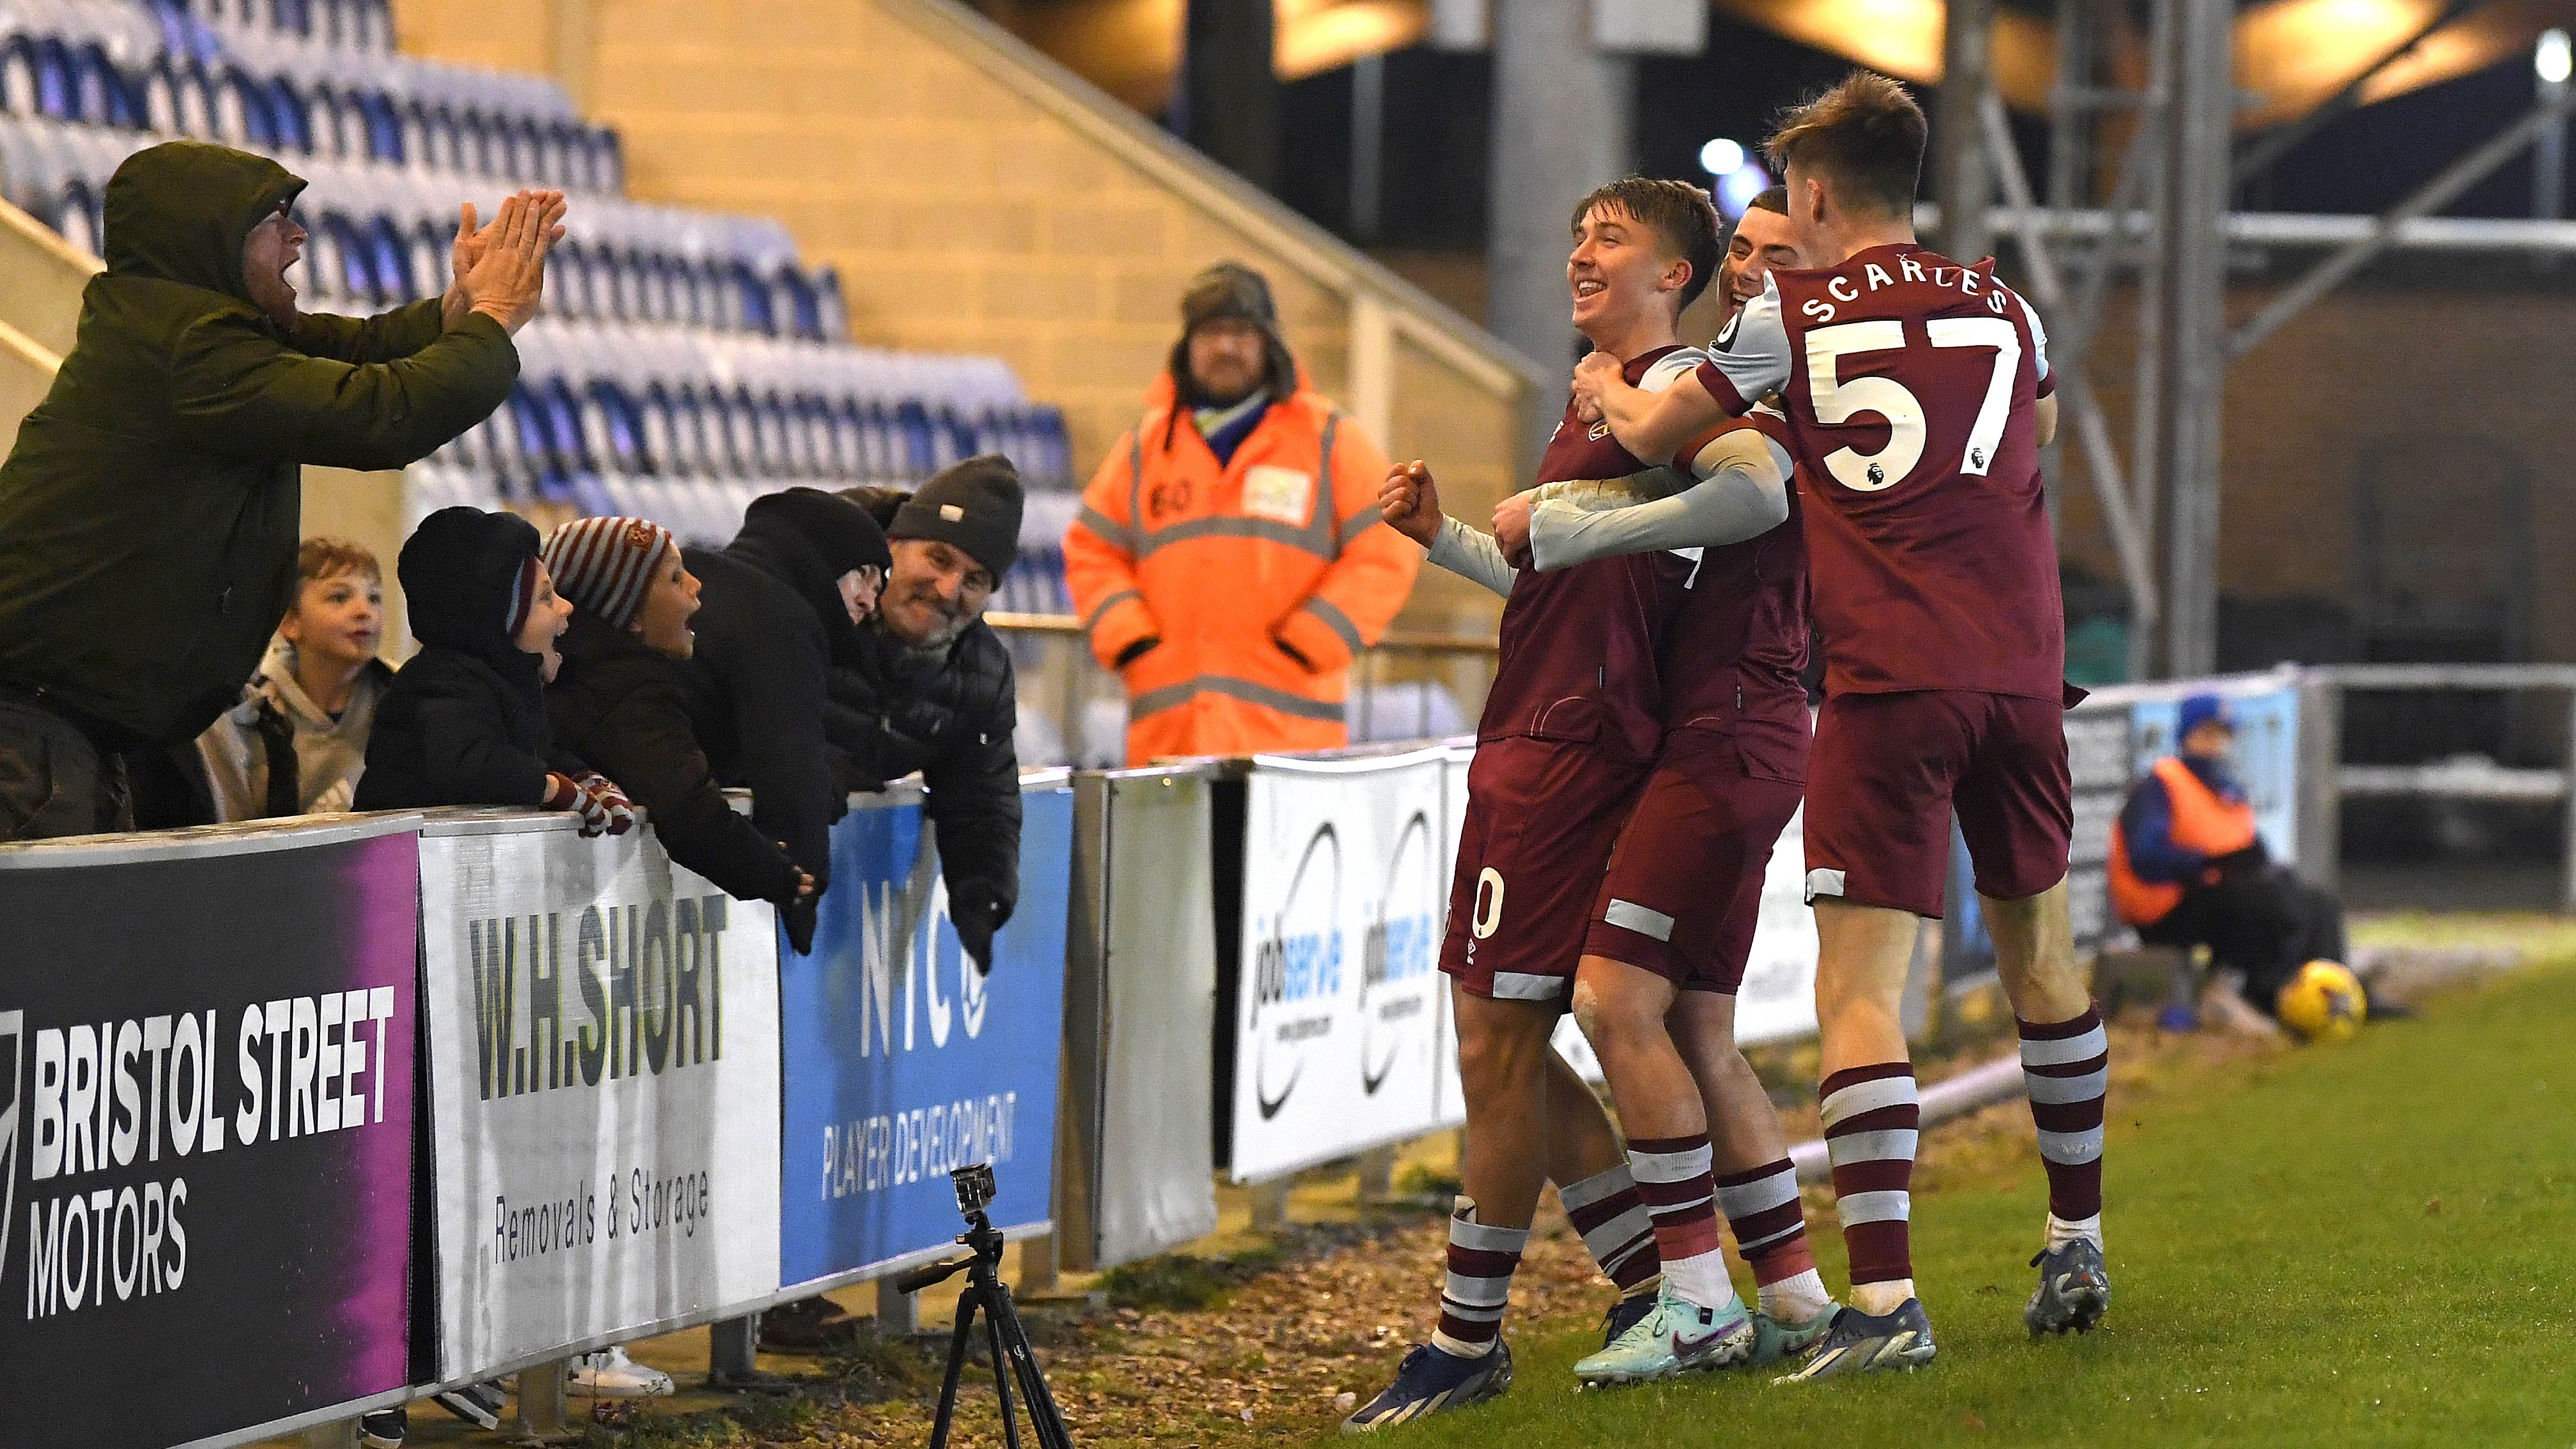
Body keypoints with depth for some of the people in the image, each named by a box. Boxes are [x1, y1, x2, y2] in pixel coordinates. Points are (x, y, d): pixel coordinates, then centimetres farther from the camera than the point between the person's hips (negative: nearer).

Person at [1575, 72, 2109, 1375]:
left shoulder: (1790, 316, 2)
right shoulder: (2006, 313, 13)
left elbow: (1650, 435, 12)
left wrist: (1604, 389, 33)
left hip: (1891, 683, -4)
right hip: (2021, 669, 4)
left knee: (1859, 985, -7)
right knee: (2039, 956, 20)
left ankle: (1884, 1301, -19)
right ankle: (2075, 1247, 30)